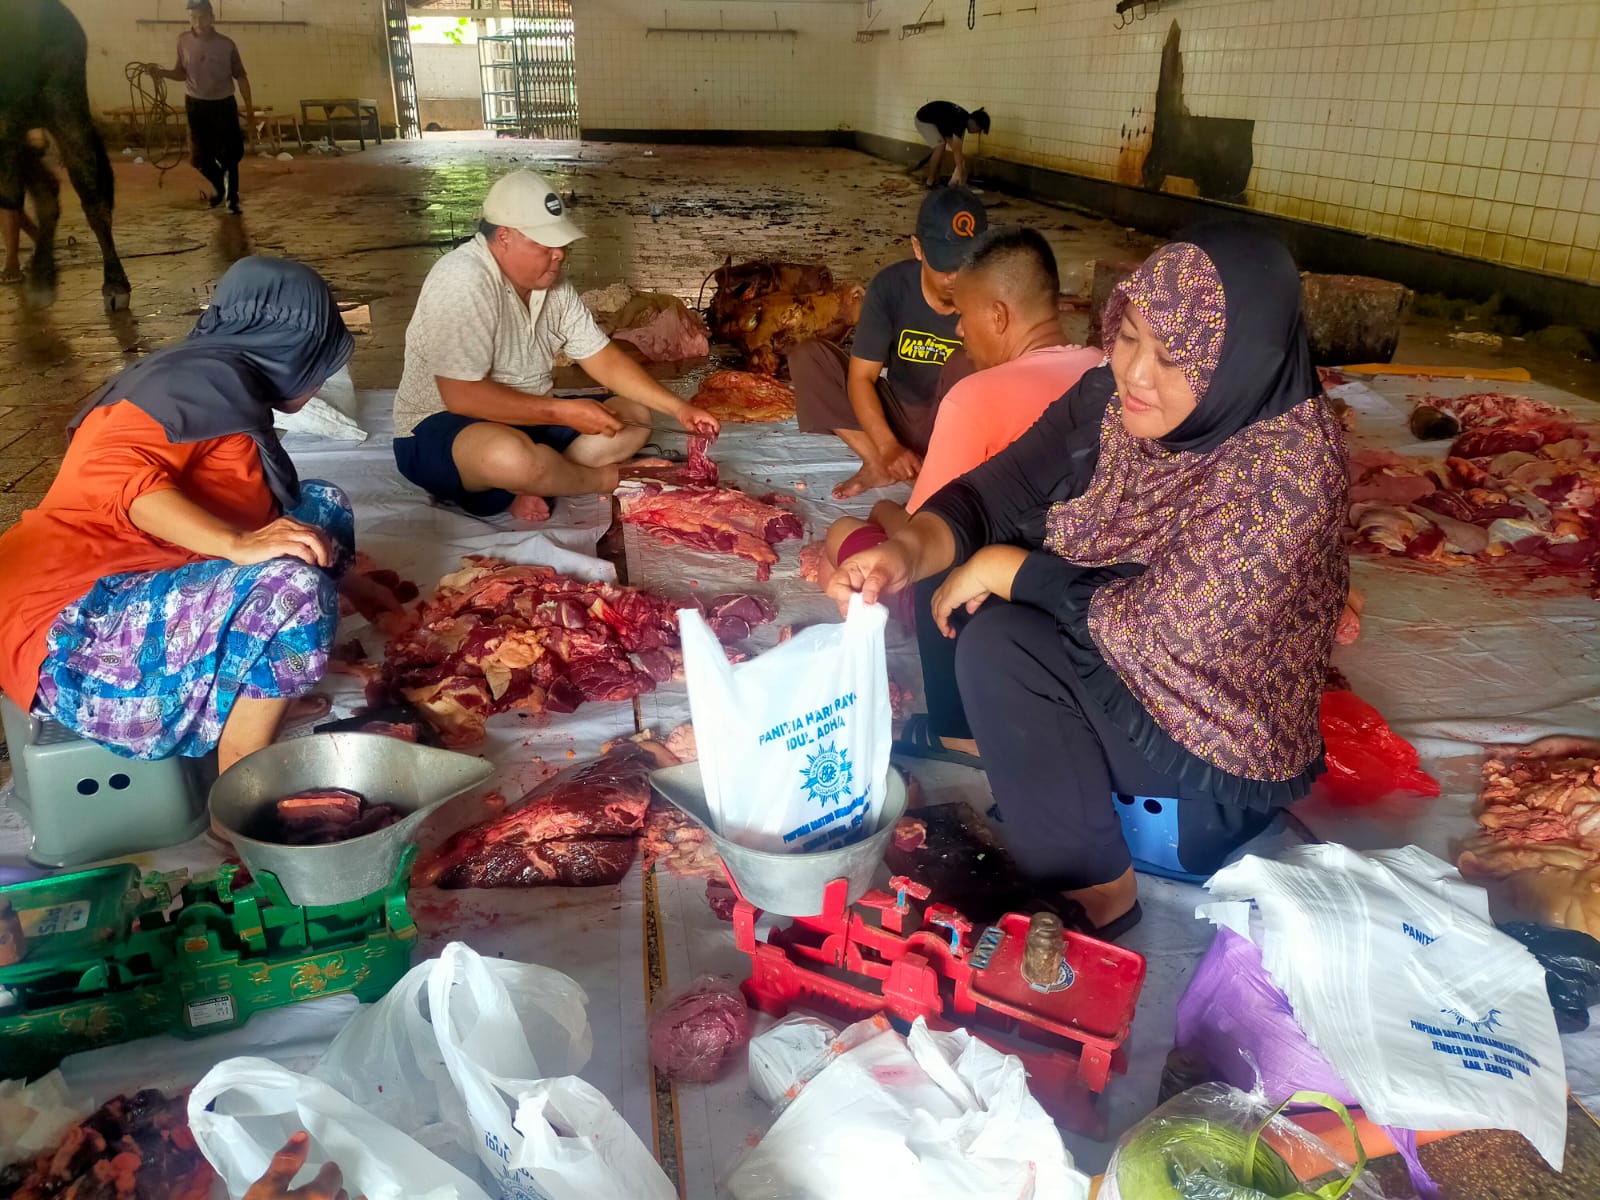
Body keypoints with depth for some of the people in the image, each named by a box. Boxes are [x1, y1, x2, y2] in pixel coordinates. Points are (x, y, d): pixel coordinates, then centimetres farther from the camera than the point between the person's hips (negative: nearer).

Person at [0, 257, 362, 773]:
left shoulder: (229, 393, 15)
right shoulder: (207, 379, -13)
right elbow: (111, 469, -29)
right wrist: (238, 544, -37)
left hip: (135, 592, 10)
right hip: (74, 625, -10)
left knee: (321, 504, 10)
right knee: (291, 592, -31)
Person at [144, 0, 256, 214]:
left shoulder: (226, 45, -9)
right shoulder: (183, 40, -3)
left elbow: (240, 77, 0)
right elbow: (182, 73, 7)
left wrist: (250, 111, -1)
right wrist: (162, 72, -14)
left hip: (224, 105, -2)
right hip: (196, 105, 2)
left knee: (230, 155, 0)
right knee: (201, 158, 4)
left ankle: (232, 198, 18)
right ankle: (218, 185, 34)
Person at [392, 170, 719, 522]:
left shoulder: (552, 283, 1)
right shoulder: (463, 280, -23)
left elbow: (604, 360, 5)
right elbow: (462, 396, -28)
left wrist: (678, 408, -5)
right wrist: (564, 412, -27)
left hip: (527, 421, 9)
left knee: (635, 417, 2)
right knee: (512, 456, -41)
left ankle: (528, 488, -16)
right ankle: (605, 478, -9)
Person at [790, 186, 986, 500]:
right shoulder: (890, 286, -14)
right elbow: (861, 376, -15)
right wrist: (888, 447, -29)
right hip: (897, 416, 2)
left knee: (966, 364, -32)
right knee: (807, 356, -15)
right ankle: (878, 465, -19)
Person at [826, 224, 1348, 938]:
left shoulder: (1288, 466, -29)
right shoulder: (1113, 399, -11)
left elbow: (1155, 626, -28)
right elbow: (995, 493, -12)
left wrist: (1006, 568, -21)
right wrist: (908, 551, -32)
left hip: (1225, 745, -6)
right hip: (1126, 655, 7)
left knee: (997, 645, -23)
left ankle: (1093, 893, -4)